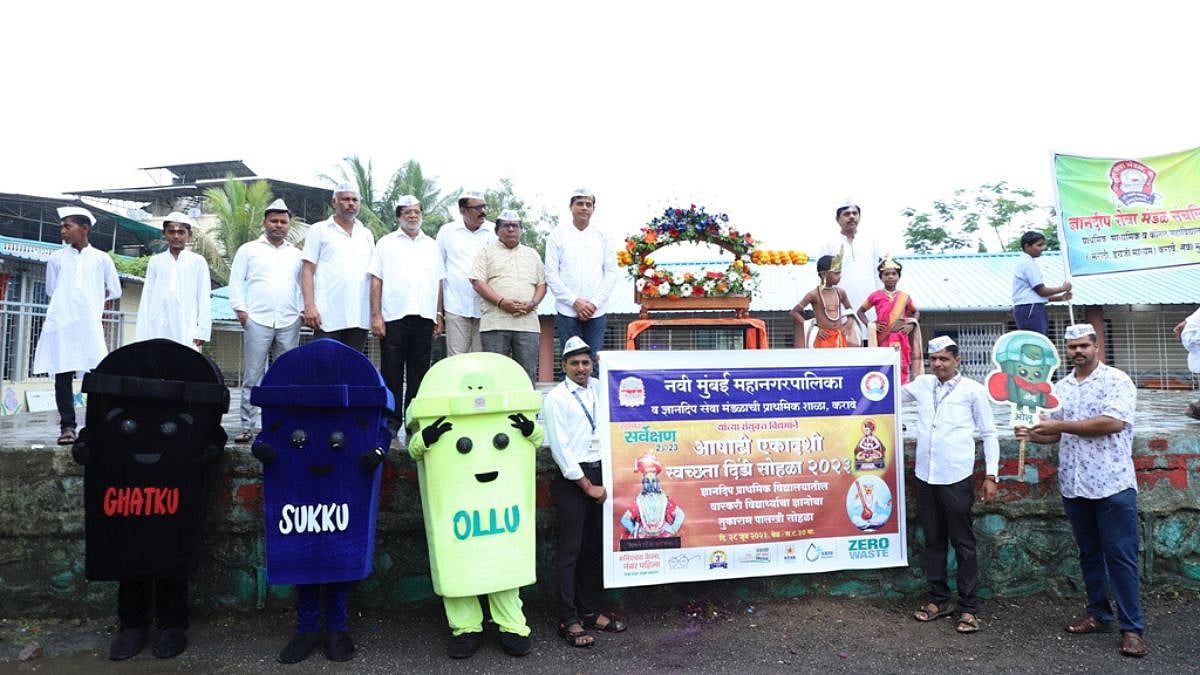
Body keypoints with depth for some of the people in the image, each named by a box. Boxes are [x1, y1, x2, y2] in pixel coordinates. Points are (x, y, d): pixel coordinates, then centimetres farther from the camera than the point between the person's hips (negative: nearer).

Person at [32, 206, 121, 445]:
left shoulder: (101, 259, 7)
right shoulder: (56, 258, 10)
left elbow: (115, 291, 13)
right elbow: (51, 291, 17)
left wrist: (93, 299, 8)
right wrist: (78, 299, 11)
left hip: (90, 325, -1)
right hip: (61, 325, 1)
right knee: (63, 376, 0)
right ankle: (67, 426, 5)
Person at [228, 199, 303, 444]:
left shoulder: (297, 254, 17)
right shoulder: (248, 249, 10)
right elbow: (236, 281, 6)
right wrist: (240, 308, -5)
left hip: (289, 323, 2)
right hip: (256, 320, -2)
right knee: (252, 377, -1)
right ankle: (247, 427, 3)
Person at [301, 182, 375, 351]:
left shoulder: (367, 234, 18)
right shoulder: (319, 230, 7)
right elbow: (307, 270, 1)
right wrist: (309, 306, -10)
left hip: (359, 317, 4)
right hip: (328, 317, -3)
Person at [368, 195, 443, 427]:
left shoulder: (432, 245, 17)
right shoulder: (387, 243, 9)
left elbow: (439, 283, 15)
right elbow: (376, 280, 2)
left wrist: (439, 316, 8)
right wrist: (376, 315, -6)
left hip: (424, 317, 3)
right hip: (394, 316, -2)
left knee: (419, 373, 6)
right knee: (392, 373, -1)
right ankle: (391, 425, 5)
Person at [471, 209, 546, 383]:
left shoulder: (532, 254, 22)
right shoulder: (487, 252, 11)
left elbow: (542, 284, 17)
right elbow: (478, 282, 0)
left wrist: (532, 303, -4)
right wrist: (501, 302, -14)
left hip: (528, 323, 3)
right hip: (495, 324, -2)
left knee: (527, 374, 1)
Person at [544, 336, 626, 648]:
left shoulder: (599, 389, 8)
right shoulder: (556, 398, -7)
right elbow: (561, 449, -10)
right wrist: (587, 485, -9)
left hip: (598, 474, 6)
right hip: (571, 479, -5)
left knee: (594, 548, 13)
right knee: (570, 550, 0)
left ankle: (590, 610, 25)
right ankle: (568, 620, 10)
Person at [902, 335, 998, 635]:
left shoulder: (973, 390, -2)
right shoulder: (921, 384, 8)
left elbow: (989, 434, 0)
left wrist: (991, 476, -5)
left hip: (957, 478, -4)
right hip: (925, 476, 4)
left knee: (963, 544, 3)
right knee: (933, 540, 13)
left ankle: (969, 607, 12)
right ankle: (938, 599, 24)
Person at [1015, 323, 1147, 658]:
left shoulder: (1117, 381, -6)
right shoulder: (1060, 388, 12)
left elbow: (1113, 422, -20)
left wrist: (1061, 424, -18)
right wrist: (1032, 434, -4)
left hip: (1112, 484, -5)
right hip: (1074, 486, 6)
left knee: (1121, 556, -1)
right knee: (1089, 554, 14)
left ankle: (1132, 628, 7)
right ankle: (1098, 615, 26)